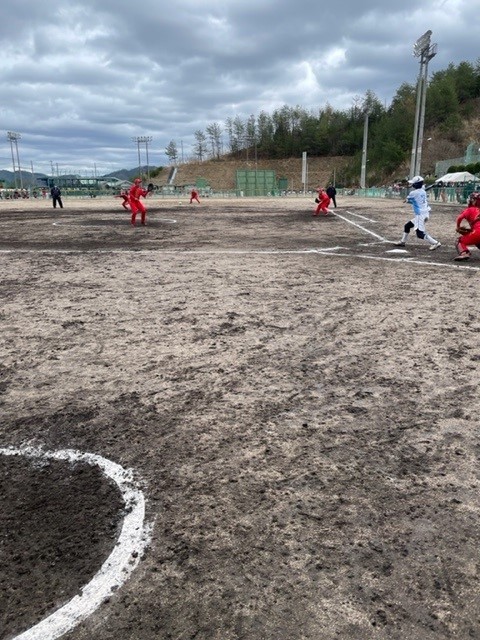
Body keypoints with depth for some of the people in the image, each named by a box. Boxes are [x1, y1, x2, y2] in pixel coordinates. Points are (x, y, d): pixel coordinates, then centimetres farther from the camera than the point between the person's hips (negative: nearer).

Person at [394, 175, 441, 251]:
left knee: (420, 234, -11)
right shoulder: (423, 192, 9)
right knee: (407, 226, 20)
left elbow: (407, 200, 8)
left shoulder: (413, 193, -12)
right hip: (425, 213, 9)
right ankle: (403, 241, 30)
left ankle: (435, 243, -13)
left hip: (420, 215, -9)